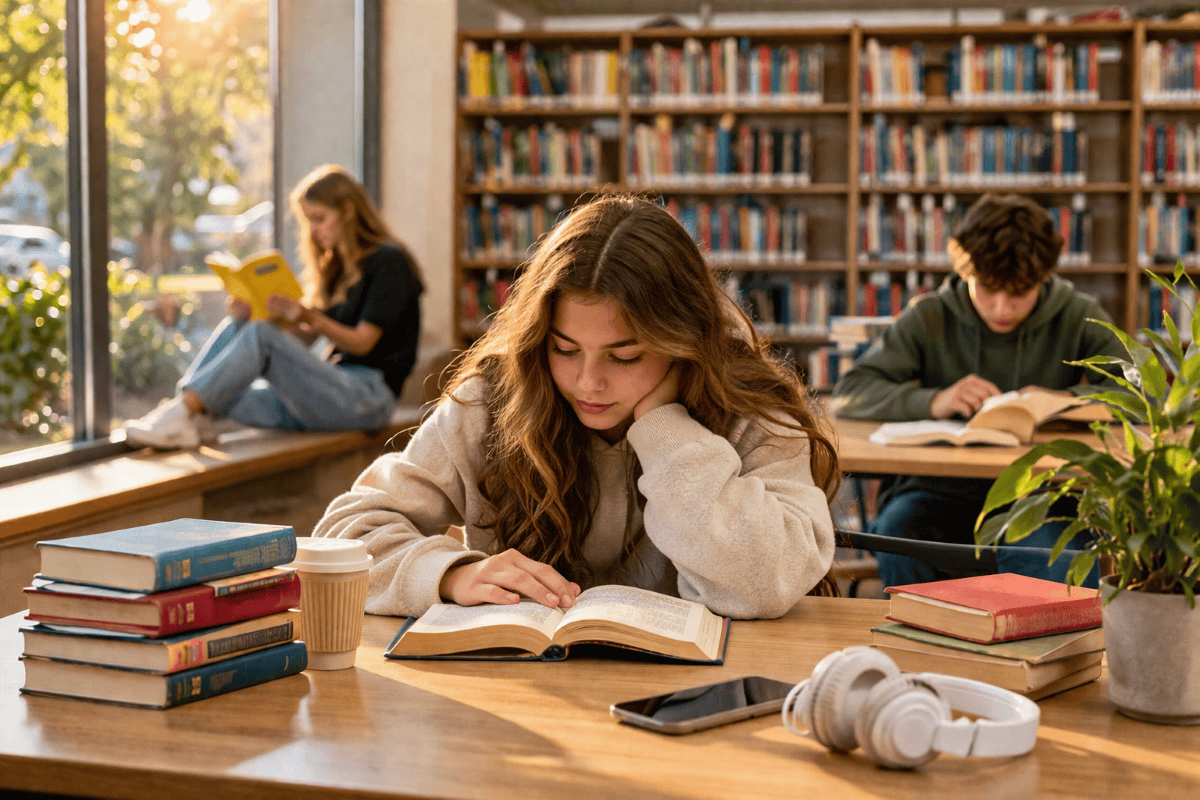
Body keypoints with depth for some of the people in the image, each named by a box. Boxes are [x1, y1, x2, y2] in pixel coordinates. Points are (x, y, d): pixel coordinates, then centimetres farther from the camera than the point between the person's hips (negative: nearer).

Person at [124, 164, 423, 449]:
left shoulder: (388, 261, -1)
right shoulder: (334, 266, 24)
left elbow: (362, 342, -8)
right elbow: (304, 340, 16)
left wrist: (310, 317, -23)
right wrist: (252, 315, -1)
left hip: (368, 394, -7)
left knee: (261, 335, -26)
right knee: (234, 327, -11)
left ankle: (182, 411, -34)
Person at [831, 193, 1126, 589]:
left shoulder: (1078, 317, 5)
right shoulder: (929, 318, 4)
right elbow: (848, 394, -4)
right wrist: (933, 401, -20)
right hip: (940, 491, 1)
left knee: (1051, 556, -35)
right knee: (896, 532, -33)